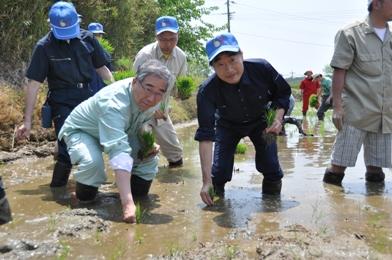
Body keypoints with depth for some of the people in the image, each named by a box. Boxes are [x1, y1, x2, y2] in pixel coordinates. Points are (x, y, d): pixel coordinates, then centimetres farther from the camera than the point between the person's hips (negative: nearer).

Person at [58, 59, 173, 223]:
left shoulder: (152, 100, -20)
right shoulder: (114, 103, -44)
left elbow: (142, 126, 4)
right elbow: (119, 152, -56)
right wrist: (127, 203, -64)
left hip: (120, 131, 7)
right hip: (81, 130, -6)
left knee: (150, 159, -11)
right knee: (93, 162, -35)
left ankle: (138, 193, 16)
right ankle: (84, 198, -5)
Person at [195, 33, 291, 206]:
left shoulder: (261, 69, -33)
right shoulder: (207, 91, -37)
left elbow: (283, 93, -9)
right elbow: (205, 136, -39)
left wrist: (278, 118, -28)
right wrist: (207, 181, -44)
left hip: (260, 121, 1)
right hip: (228, 125, -1)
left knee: (270, 167, -10)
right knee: (219, 171, -10)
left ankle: (273, 202, 20)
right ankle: (216, 198, 23)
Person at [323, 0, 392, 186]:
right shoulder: (350, 34, -5)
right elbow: (339, 72, -7)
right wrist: (337, 106, -12)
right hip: (356, 112, -5)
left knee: (376, 168, 10)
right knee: (339, 162, -1)